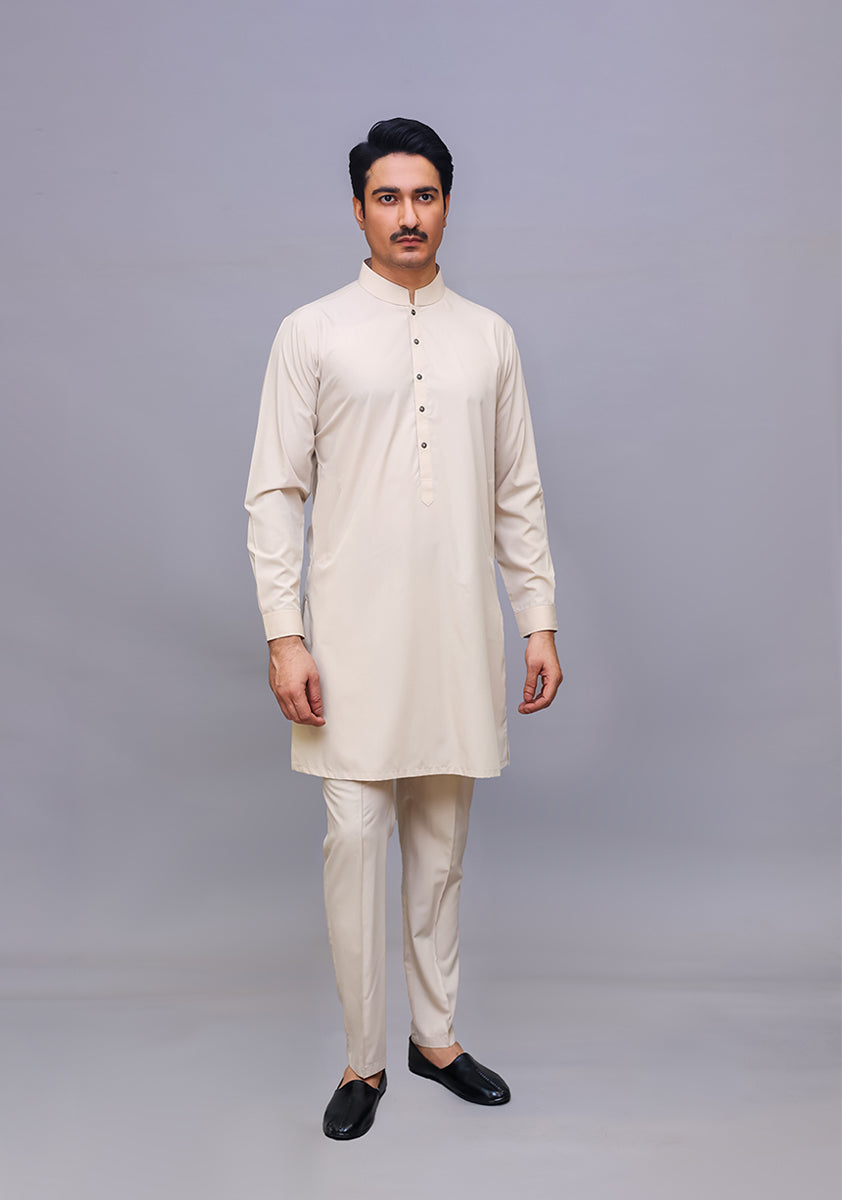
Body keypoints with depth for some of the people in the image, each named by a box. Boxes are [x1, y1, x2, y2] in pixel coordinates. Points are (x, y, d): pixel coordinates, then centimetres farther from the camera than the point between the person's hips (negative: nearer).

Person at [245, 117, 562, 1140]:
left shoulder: (489, 338, 9)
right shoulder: (312, 334, 0)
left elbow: (519, 495, 11)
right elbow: (274, 493, -2)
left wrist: (541, 622, 6)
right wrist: (285, 634, -10)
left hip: (459, 632, 3)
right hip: (354, 633, -2)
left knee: (441, 839, 12)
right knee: (355, 836, 0)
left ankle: (437, 1036, 28)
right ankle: (363, 1061, 16)